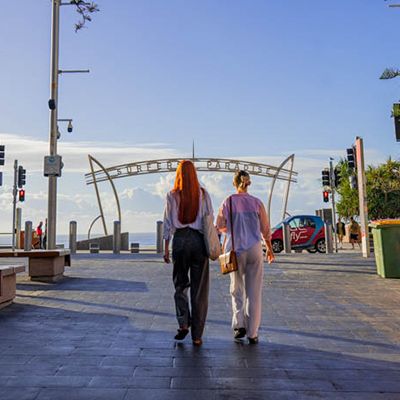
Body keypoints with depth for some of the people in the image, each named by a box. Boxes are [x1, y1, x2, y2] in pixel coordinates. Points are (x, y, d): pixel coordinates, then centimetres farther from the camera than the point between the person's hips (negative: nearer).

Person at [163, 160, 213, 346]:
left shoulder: (172, 196, 0)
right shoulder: (203, 194, 2)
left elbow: (168, 224, 0)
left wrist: (166, 248, 4)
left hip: (180, 239, 0)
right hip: (199, 240, 1)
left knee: (180, 284, 16)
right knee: (199, 288, 5)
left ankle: (183, 323, 2)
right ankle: (197, 335, 9)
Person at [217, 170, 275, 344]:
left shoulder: (228, 201, -2)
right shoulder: (256, 202, 1)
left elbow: (220, 226, 0)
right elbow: (265, 228, 6)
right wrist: (269, 248, 20)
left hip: (235, 250, 0)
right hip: (254, 249, 0)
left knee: (237, 290, 16)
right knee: (254, 293, 6)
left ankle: (239, 325, 4)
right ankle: (252, 333, 8)